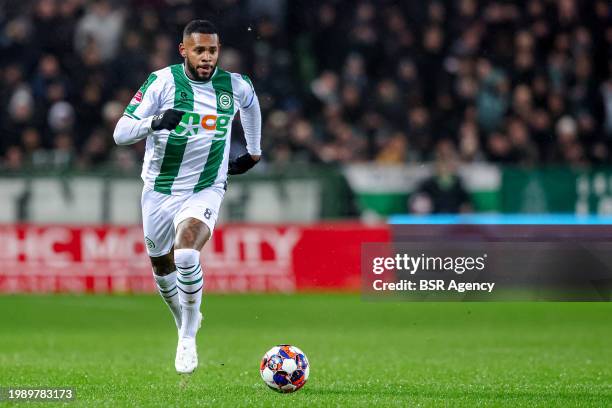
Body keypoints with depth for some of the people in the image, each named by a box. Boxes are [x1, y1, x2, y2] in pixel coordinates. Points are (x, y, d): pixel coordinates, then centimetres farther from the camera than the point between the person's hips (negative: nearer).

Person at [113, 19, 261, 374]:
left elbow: (250, 102, 23)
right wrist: (155, 122, -34)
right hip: (160, 189, 1)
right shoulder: (163, 82, -13)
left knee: (186, 254, -27)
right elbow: (120, 133, -16)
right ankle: (186, 321, 46)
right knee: (162, 267, 15)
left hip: (206, 191, -1)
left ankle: (189, 338, -11)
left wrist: (254, 152, 28)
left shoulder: (235, 86, -5)